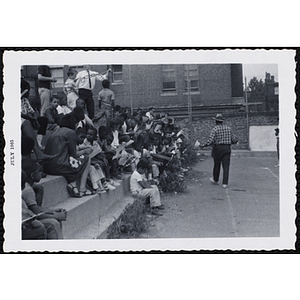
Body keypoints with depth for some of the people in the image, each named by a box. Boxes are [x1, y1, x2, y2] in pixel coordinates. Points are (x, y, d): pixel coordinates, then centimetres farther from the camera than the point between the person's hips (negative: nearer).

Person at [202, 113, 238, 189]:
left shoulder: (215, 129, -8)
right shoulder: (228, 128, 6)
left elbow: (211, 140, -17)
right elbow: (234, 140, 8)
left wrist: (205, 145, -2)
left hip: (217, 148, -2)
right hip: (227, 148, 3)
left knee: (217, 165, 14)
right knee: (226, 166, 1)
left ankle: (215, 180, 33)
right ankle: (225, 183, -4)